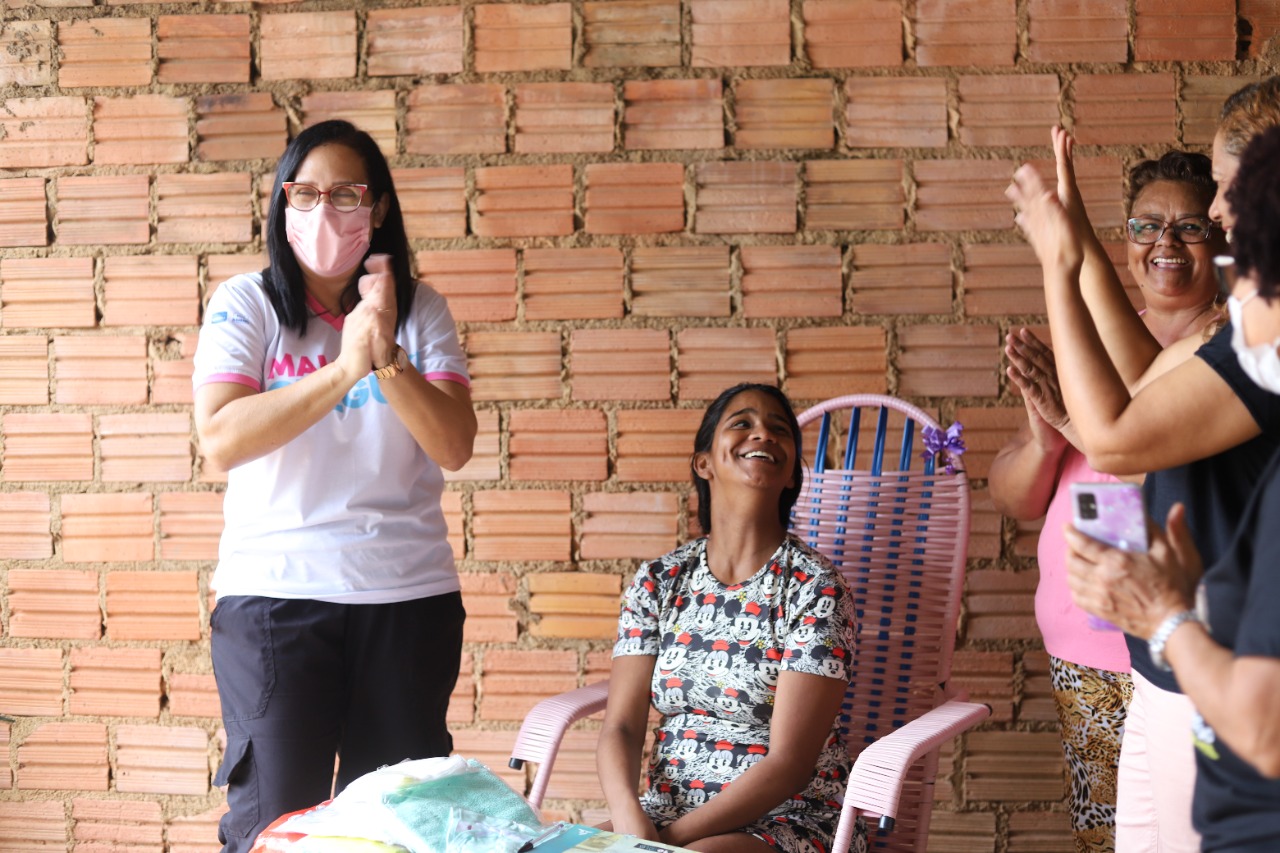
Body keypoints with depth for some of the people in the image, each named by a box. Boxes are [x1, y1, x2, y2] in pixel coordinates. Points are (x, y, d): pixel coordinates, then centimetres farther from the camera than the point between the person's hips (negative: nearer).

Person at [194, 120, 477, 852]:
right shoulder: (245, 305, -1)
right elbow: (221, 441, -14)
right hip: (275, 594, -2)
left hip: (410, 596, 2)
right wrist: (344, 369, -21)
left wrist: (387, 357, -19)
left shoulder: (421, 310, 4)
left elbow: (454, 448, -5)